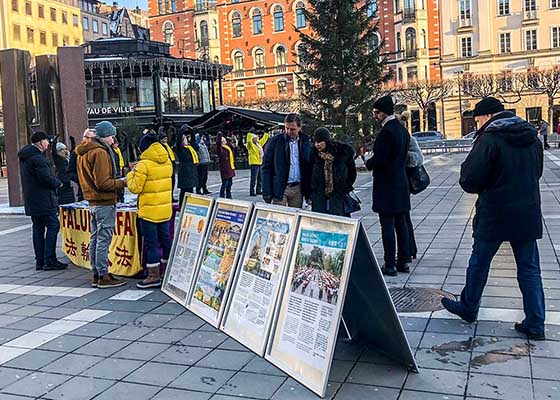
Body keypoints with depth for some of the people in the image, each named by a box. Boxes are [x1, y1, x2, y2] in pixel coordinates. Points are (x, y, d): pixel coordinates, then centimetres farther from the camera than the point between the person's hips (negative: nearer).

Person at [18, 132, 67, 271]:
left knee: (38, 228, 12)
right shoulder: (37, 158, -17)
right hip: (43, 200, -10)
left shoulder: (25, 155, 14)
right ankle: (49, 261, -8)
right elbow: (46, 178, -21)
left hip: (31, 200, 10)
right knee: (53, 226, -7)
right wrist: (58, 183, -4)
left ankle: (40, 261, 16)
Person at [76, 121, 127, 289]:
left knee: (95, 238, 13)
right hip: (105, 203, -10)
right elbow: (103, 183, -20)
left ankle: (96, 275, 20)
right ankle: (103, 276, 0)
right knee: (103, 239, -5)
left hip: (93, 202, 10)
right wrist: (123, 182, -10)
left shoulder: (83, 152, 14)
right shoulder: (100, 152, -16)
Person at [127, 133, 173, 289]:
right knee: (165, 239, 15)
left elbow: (135, 188, -14)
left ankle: (154, 276, 3)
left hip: (149, 211, -7)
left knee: (151, 243, -1)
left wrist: (131, 175, 4)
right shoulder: (167, 162, 6)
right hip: (165, 209, 7)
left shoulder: (144, 165, -16)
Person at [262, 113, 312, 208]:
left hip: (298, 189, 3)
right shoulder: (275, 141, -2)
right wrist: (266, 192, -9)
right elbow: (266, 167, -3)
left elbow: (308, 167, 10)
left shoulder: (305, 142, 7)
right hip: (280, 188, -3)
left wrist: (308, 191, 4)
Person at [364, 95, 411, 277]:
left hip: (386, 185, -9)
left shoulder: (386, 132, -18)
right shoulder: (402, 129, 11)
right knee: (401, 222, 13)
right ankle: (403, 261, 20)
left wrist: (368, 163, 0)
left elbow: (379, 160, -20)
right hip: (401, 182, 9)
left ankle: (390, 265, 1)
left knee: (387, 224, -4)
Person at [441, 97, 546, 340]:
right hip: (528, 214, 6)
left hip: (494, 216, -5)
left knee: (479, 264, 13)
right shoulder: (532, 138, 6)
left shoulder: (489, 140, -16)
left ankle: (468, 308, 29)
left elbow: (469, 183, -16)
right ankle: (535, 324, 13)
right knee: (529, 269, 10)